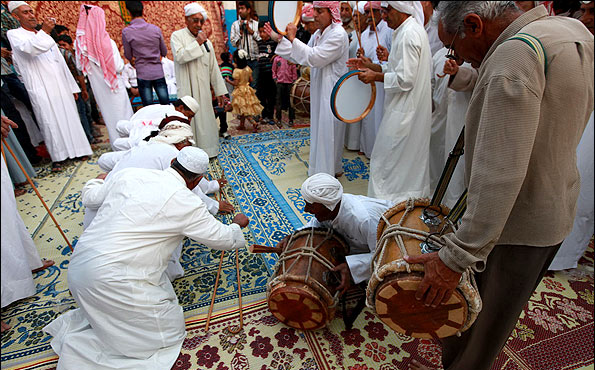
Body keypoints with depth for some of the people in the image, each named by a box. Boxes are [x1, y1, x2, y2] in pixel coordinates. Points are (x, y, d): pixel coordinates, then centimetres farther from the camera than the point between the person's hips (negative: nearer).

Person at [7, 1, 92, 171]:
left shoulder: (45, 36, 22)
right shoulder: (14, 34, 4)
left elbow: (61, 63, 20)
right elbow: (30, 48, -18)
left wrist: (72, 87, 16)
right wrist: (44, 31, -15)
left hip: (61, 86, 6)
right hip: (41, 89, -5)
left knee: (70, 117, 4)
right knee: (50, 122, -8)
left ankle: (76, 150, 13)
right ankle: (57, 158, -4)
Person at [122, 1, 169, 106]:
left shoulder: (126, 32, -5)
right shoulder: (156, 29, -1)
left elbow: (128, 56, 3)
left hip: (142, 74, -1)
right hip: (159, 73, 1)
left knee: (148, 107, 6)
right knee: (166, 105, 7)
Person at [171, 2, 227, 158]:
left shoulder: (206, 41, 12)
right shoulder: (177, 36, 2)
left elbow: (213, 67, 13)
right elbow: (179, 56, -16)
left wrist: (219, 91, 11)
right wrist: (197, 43, -14)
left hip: (203, 89, 4)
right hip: (187, 89, -3)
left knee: (205, 117, 7)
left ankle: (207, 149, 19)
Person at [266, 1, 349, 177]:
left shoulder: (338, 34, -16)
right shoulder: (318, 34, 12)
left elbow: (315, 57, -24)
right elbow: (300, 56, 12)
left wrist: (293, 39, -20)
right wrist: (280, 39, 7)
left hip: (331, 92, -9)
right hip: (319, 90, 9)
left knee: (328, 130, -1)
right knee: (319, 128, 16)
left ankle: (331, 170, 14)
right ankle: (320, 167, 31)